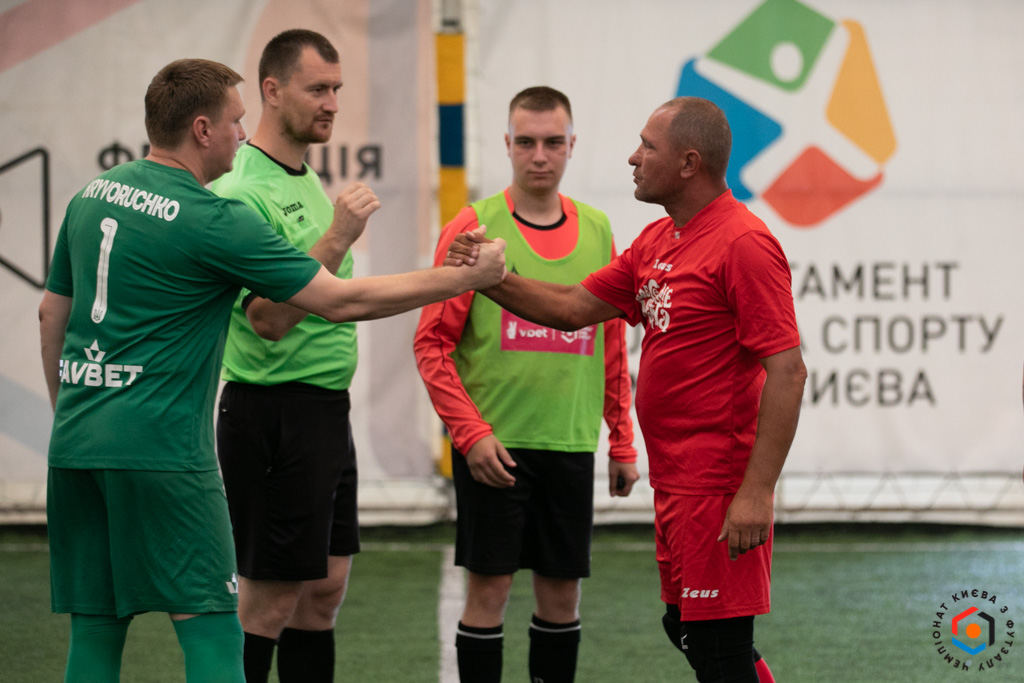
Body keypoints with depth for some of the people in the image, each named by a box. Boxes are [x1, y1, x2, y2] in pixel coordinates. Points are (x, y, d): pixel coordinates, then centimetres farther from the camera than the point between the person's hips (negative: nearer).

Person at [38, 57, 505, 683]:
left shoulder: (92, 198, 12)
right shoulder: (215, 221, -11)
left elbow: (52, 314, 20)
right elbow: (339, 302, -9)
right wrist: (469, 277, -1)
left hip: (76, 447, 7)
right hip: (161, 448, -7)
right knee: (212, 631, -3)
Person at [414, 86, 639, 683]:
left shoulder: (596, 231, 9)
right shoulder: (474, 229, -4)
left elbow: (612, 348, 14)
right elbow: (433, 343, -5)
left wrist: (622, 442, 11)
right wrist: (471, 432, -14)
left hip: (570, 444, 4)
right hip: (493, 445, -4)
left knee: (563, 589, 7)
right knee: (489, 587, -3)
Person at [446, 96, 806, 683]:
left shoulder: (744, 244, -16)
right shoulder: (658, 243, 14)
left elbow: (787, 372, -20)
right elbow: (575, 308, 19)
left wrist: (756, 492, -24)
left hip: (720, 489, -10)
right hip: (675, 481, 10)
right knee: (685, 626, 17)